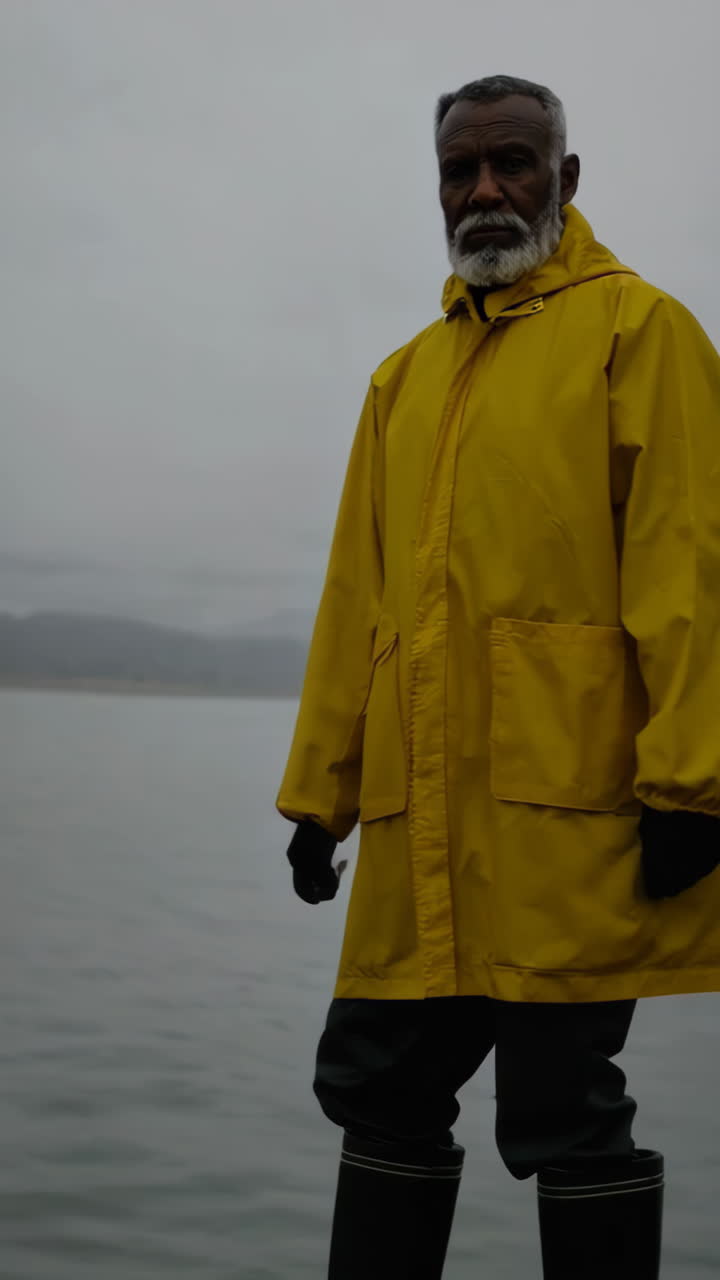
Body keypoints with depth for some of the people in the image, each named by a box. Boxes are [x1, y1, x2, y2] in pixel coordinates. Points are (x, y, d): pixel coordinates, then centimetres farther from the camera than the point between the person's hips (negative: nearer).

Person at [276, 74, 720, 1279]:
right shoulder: (405, 376, 21)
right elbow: (357, 594, 18)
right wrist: (320, 789, 15)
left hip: (567, 808, -6)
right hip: (420, 820, 7)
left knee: (561, 1116, 0)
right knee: (381, 1091, 13)